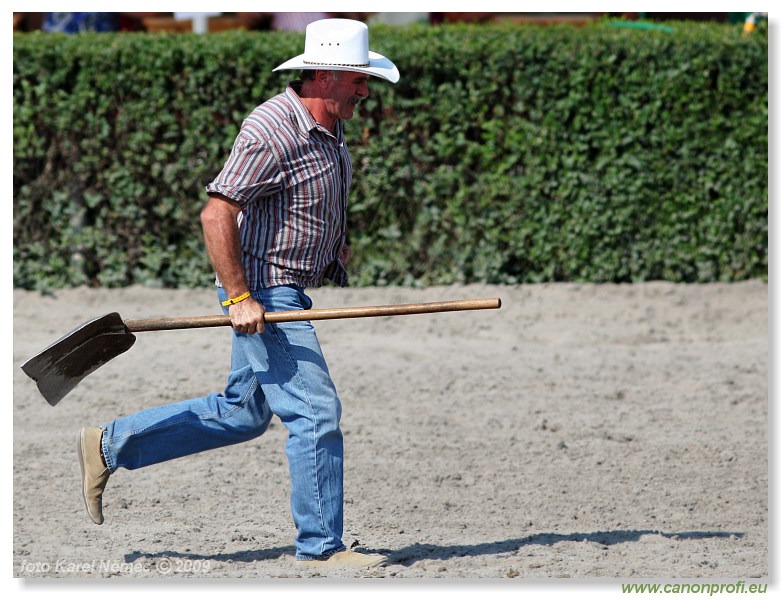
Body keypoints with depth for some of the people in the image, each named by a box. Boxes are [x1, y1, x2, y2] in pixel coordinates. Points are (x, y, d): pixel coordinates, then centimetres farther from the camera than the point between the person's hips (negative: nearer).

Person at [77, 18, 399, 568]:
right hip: (262, 293, -10)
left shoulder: (330, 128, 9)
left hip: (290, 292, 10)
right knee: (316, 411, -9)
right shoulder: (271, 131, -21)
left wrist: (334, 245, 16)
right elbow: (216, 215, -24)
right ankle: (321, 545, -1)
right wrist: (239, 298, -25)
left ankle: (109, 446, 26)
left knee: (242, 413, 17)